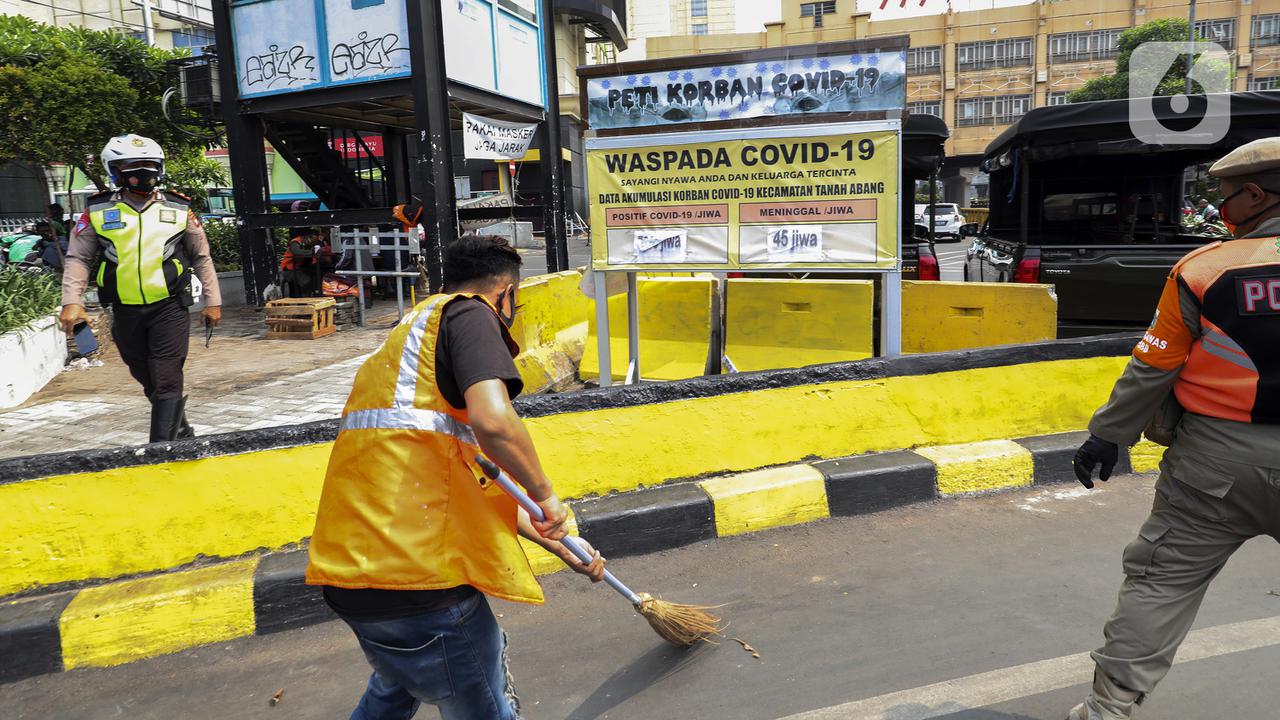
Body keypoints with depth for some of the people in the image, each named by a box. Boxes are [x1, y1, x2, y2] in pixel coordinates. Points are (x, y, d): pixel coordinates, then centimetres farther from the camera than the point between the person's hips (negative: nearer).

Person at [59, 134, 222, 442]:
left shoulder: (179, 208, 2)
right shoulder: (98, 211, 3)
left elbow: (202, 257, 9)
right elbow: (78, 258, 6)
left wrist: (213, 301, 8)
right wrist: (71, 301, -6)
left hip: (170, 308, -2)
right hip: (126, 313, 2)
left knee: (166, 380, -8)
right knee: (147, 379, 14)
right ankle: (180, 430, 33)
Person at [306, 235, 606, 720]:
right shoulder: (470, 313, -4)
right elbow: (493, 421, -26)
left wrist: (558, 544, 31)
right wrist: (544, 494, -6)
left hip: (350, 570, 9)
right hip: (417, 578, -9)